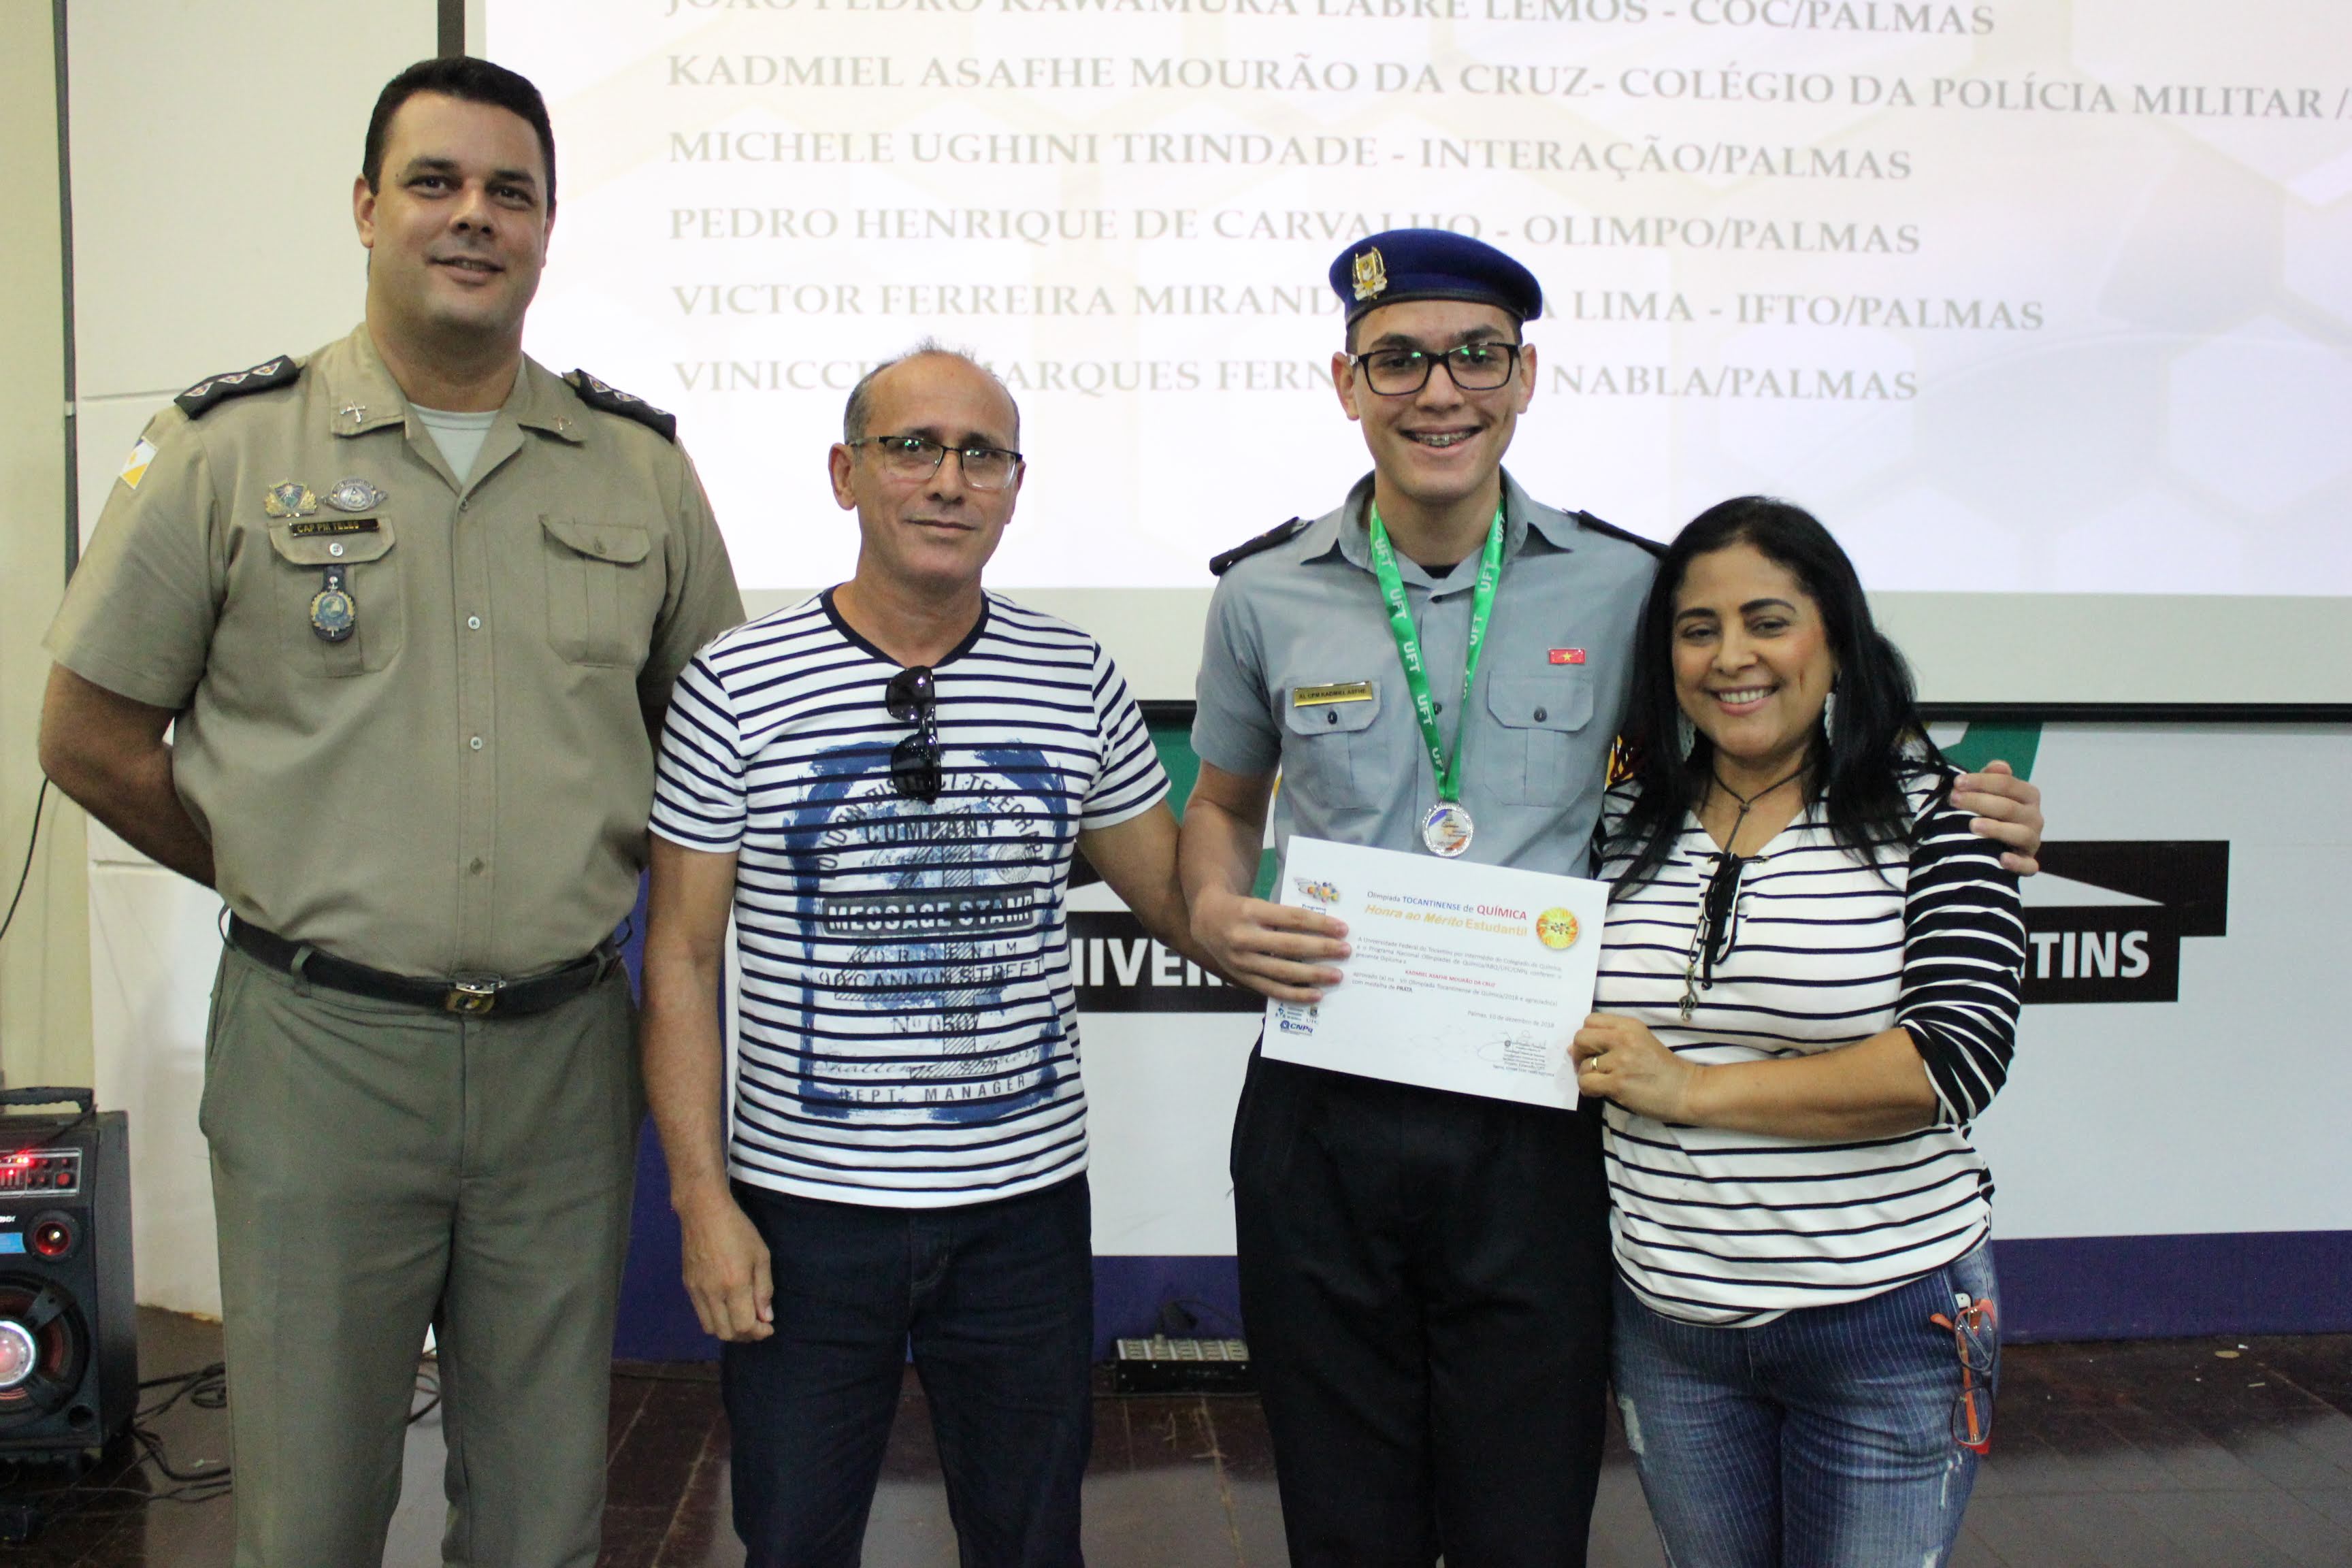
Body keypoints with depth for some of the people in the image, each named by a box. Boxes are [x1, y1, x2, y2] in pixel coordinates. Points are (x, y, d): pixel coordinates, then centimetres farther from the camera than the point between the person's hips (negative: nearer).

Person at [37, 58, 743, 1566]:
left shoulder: (639, 463, 6)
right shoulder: (228, 446, -1)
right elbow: (90, 735, 2)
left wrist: (603, 862, 6)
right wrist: (292, 884, 1)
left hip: (564, 1046, 2)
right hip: (320, 1047, -2)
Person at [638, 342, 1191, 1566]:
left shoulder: (1078, 682, 2)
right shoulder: (735, 687, -5)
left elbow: (1173, 894, 12)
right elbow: (681, 961, -2)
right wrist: (702, 1198, -6)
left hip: (1026, 1198, 2)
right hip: (802, 1201, -1)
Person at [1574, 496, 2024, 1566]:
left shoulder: (1933, 815, -8)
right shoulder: (1628, 822, 3)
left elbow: (1957, 1058, -19)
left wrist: (1694, 1087, -19)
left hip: (1887, 1324, -3)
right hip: (1669, 1319, 4)